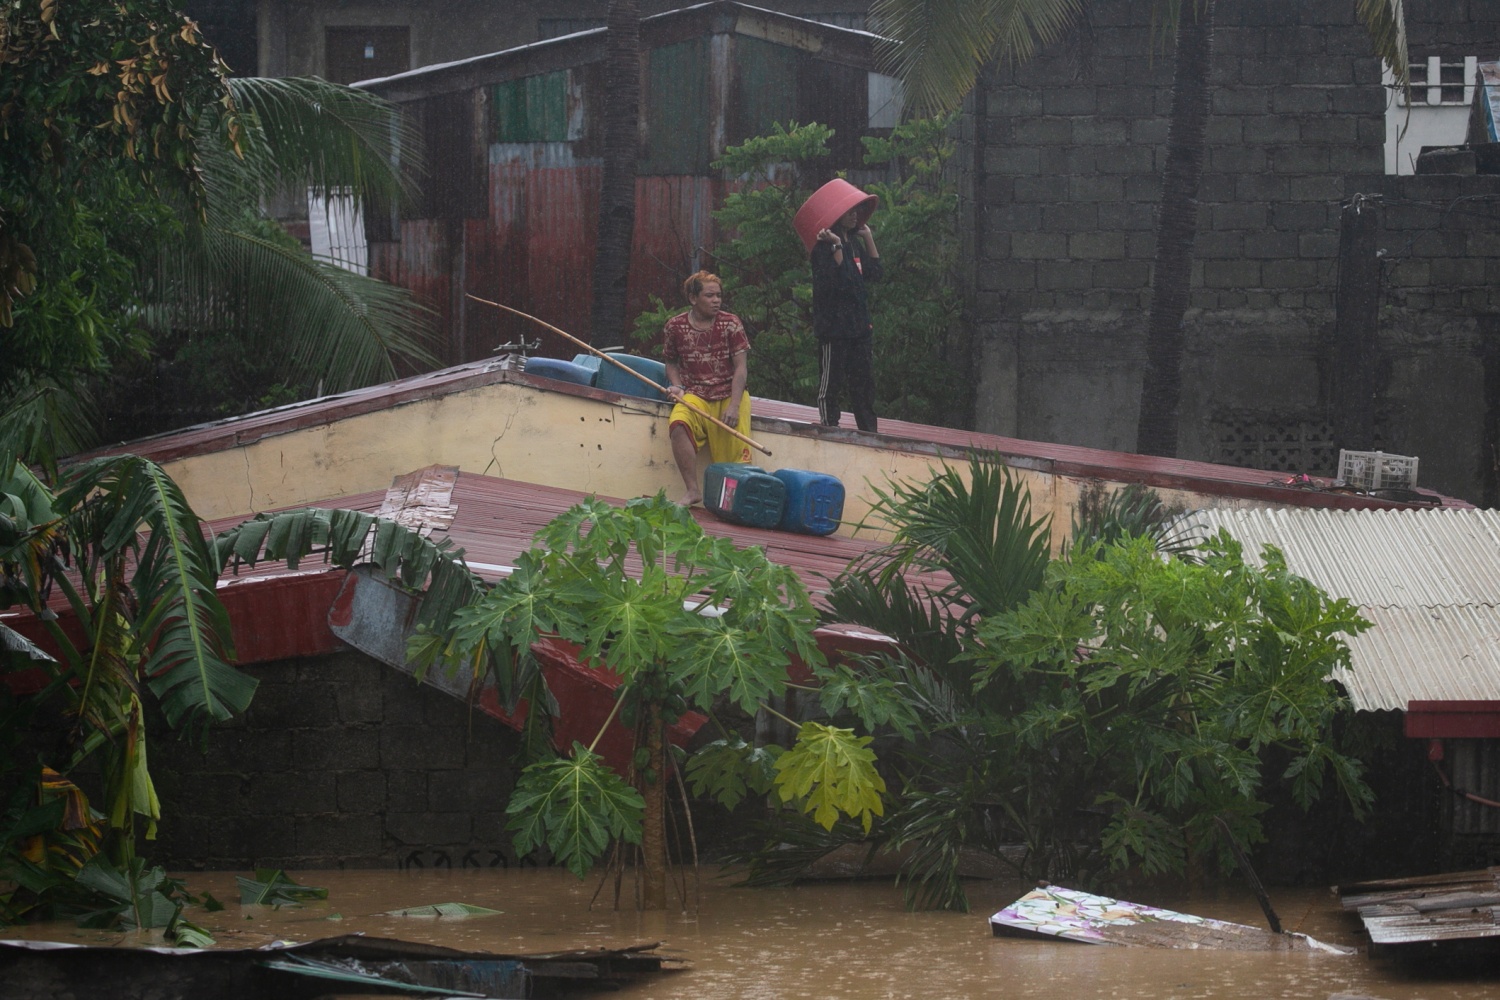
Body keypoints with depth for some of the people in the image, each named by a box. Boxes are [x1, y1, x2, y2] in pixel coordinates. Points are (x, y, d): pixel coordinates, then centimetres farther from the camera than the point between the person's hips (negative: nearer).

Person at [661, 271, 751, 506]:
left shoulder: (731, 324, 1)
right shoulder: (675, 326, 4)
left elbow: (740, 368, -2)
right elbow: (671, 363, 18)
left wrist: (734, 406, -14)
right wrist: (676, 387, -4)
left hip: (730, 395, 0)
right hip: (695, 396, 0)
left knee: (738, 453, -18)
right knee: (678, 424, -32)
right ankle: (693, 489, -27)